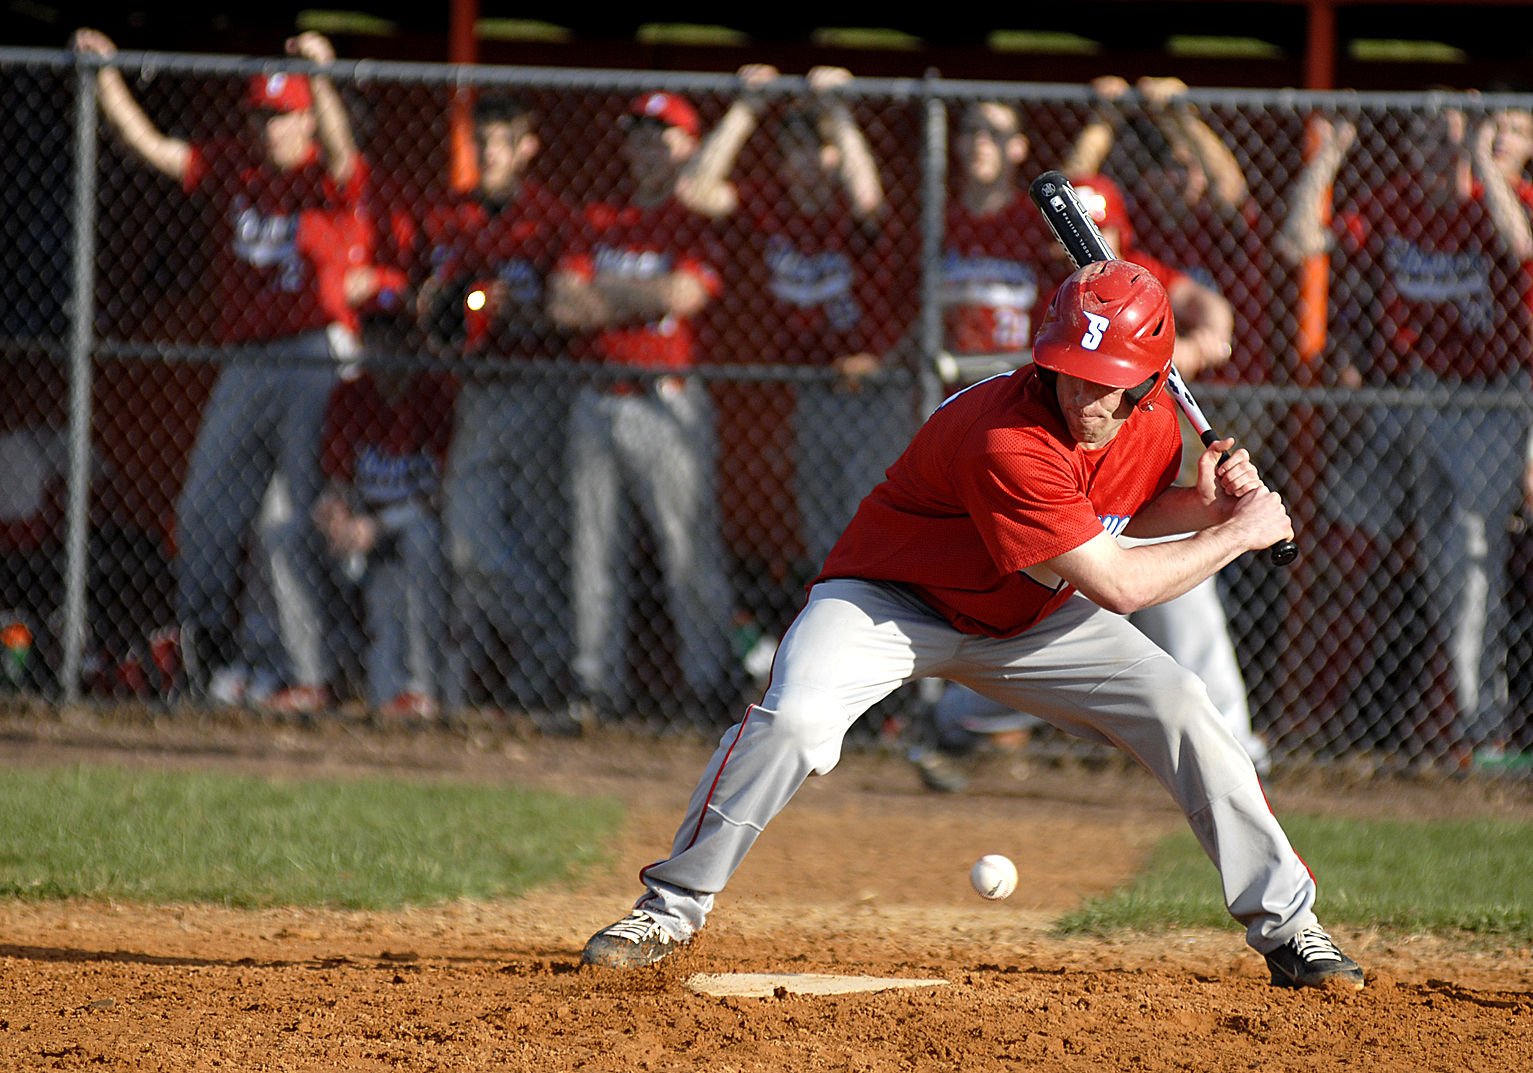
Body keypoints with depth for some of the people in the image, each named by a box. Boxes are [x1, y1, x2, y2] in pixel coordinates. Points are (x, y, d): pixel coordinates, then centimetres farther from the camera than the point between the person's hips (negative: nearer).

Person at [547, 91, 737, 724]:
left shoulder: (696, 224, 1)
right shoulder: (598, 221, 15)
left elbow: (685, 292, -15)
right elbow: (563, 303, 5)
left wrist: (604, 295, -5)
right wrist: (642, 300, -10)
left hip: (666, 404, -5)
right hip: (598, 402, 5)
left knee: (688, 547, -8)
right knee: (595, 548, 7)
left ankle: (706, 685, -4)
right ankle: (597, 684, 12)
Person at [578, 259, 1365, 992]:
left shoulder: (1151, 424, -13)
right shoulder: (1006, 441, -38)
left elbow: (1129, 511, 11)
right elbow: (1116, 586, -35)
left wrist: (1203, 504, -10)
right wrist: (1239, 535, -25)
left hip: (1031, 619, 6)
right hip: (892, 599, -6)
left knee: (1181, 710, -7)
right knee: (792, 720, -30)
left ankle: (1285, 924, 4)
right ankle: (673, 907, -12)